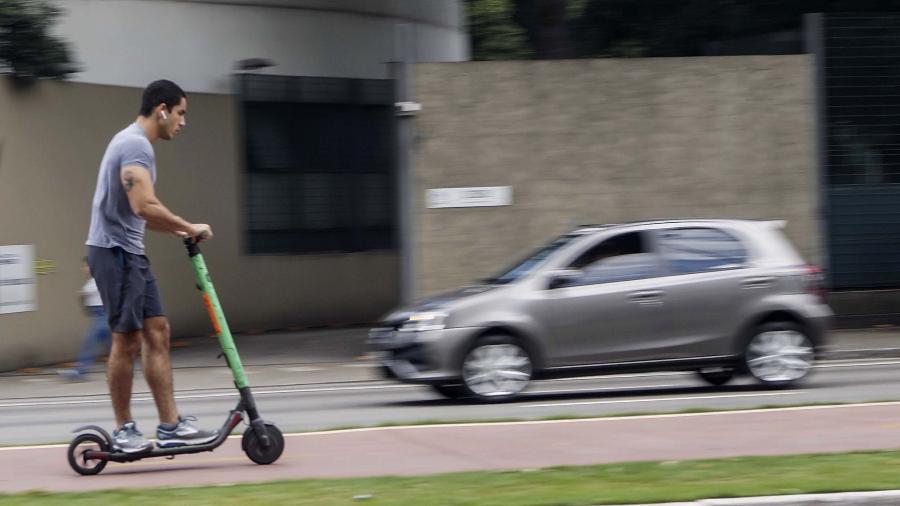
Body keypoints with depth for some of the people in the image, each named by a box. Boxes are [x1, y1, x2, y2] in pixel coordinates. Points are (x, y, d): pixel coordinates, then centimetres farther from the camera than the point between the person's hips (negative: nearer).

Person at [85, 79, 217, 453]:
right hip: (114, 252, -10)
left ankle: (170, 426, 6)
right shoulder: (136, 145, -15)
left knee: (157, 333, 7)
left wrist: (178, 230, 14)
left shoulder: (135, 143, 19)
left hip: (131, 253, 10)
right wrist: (190, 228, -16)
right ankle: (124, 431, 2)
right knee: (127, 340, -6)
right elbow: (144, 206, -26)